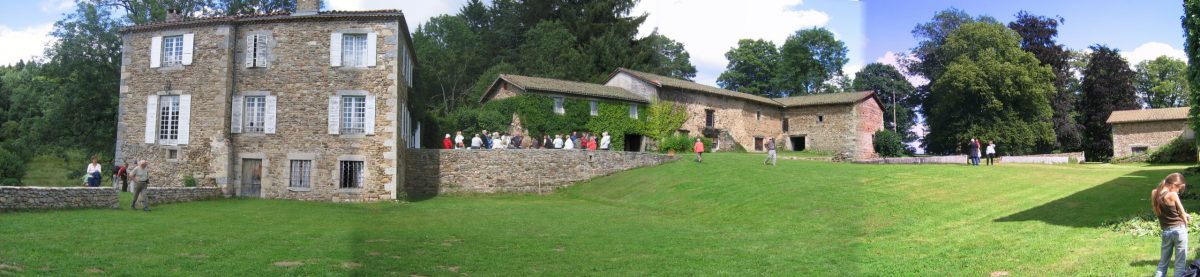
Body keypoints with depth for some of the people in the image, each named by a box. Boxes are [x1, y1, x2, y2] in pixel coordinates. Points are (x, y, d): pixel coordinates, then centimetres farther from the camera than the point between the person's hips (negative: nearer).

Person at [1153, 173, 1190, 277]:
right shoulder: (1173, 195, -14)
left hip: (1166, 232, 5)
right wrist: (1186, 223, 17)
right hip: (1179, 230, -5)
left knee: (1162, 264, 14)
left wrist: (1185, 215, 12)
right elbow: (1183, 213, -2)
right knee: (1180, 265, 3)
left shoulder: (1154, 193, 2)